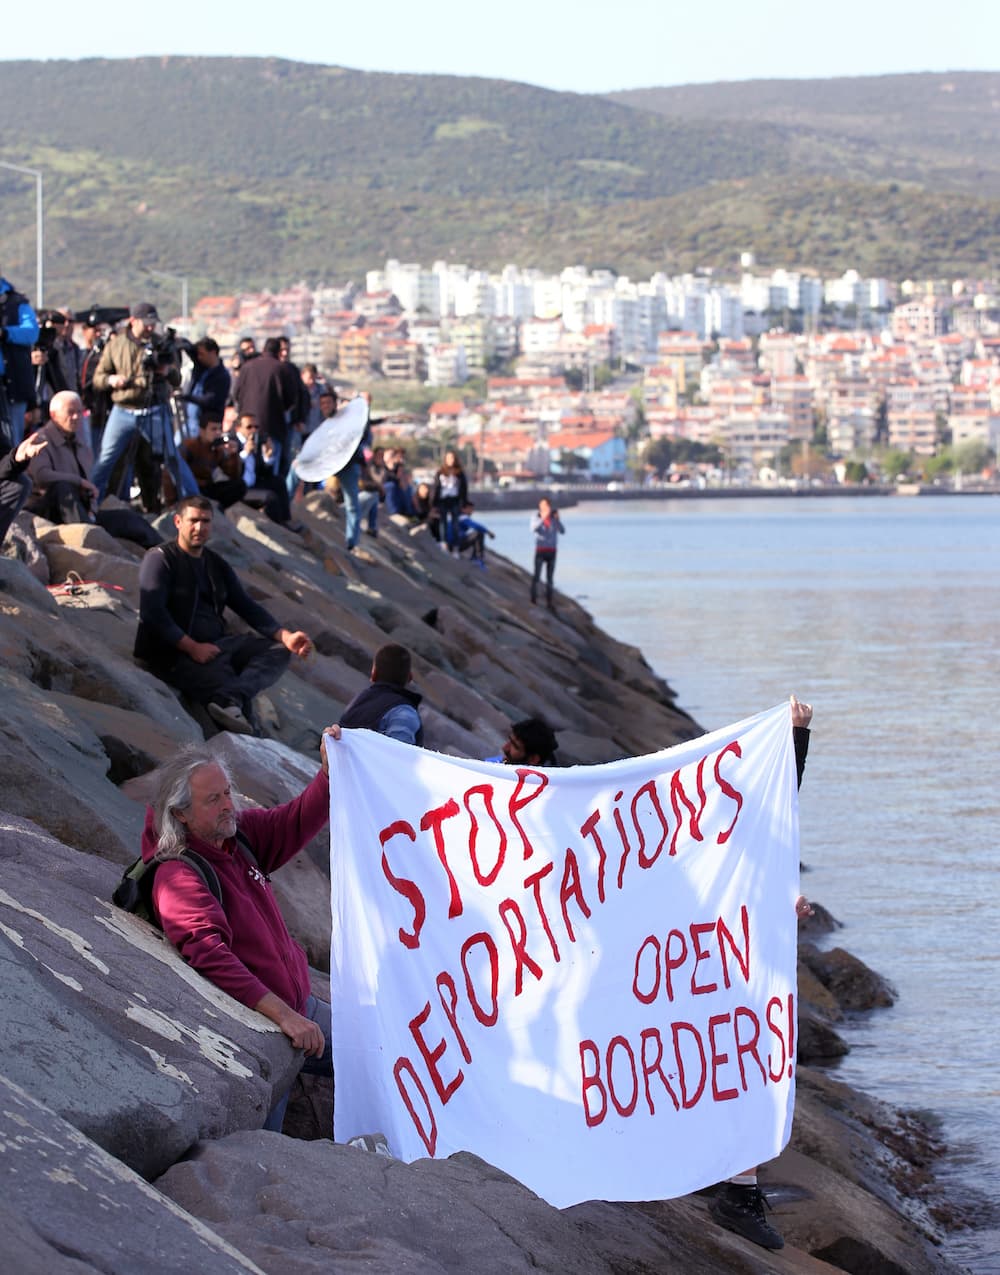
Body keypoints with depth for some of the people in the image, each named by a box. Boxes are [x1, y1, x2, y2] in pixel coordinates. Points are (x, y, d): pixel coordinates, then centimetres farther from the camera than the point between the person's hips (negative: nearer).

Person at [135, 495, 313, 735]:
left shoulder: (218, 566, 21)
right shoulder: (160, 559, -2)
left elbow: (248, 607, 16)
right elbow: (153, 613, -14)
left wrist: (285, 636, -1)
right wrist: (192, 647, -20)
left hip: (216, 643, 8)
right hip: (175, 654, -8)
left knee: (279, 650, -14)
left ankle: (229, 699, -38)